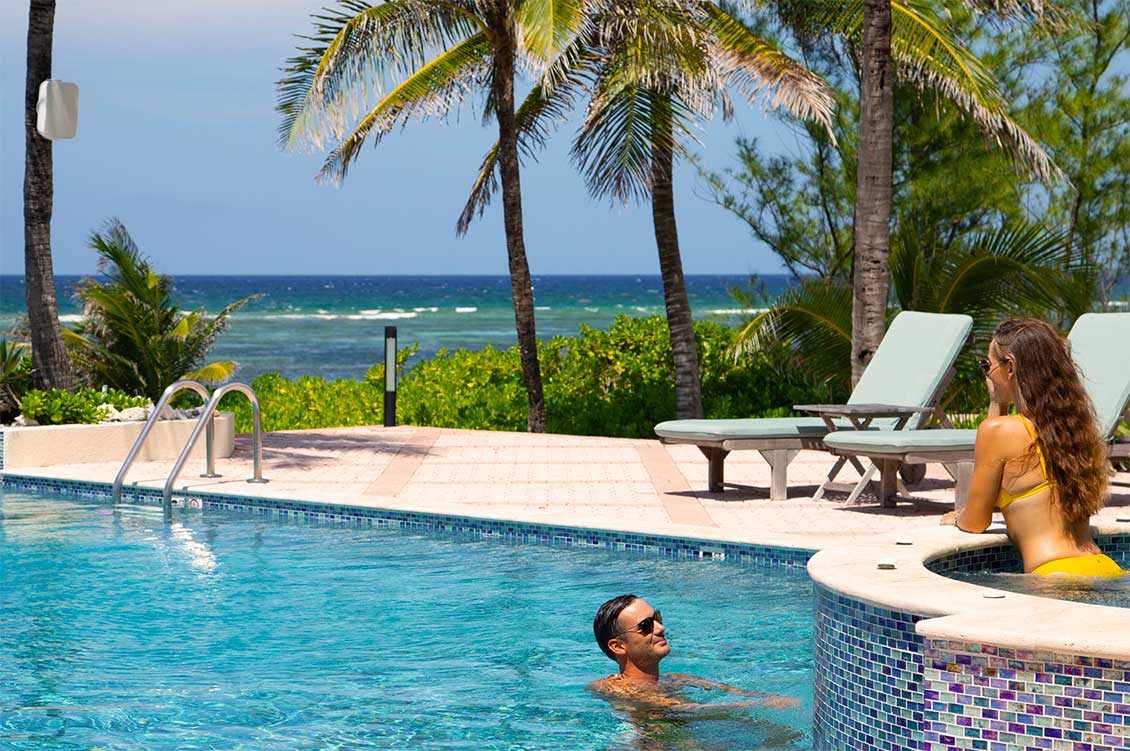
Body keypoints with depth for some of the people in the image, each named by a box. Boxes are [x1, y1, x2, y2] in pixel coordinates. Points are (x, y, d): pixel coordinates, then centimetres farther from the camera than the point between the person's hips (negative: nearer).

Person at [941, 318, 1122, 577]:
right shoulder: (1076, 424, 15)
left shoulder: (997, 430, -3)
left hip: (1058, 575, -7)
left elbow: (975, 523, 7)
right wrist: (997, 404, 32)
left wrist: (957, 518, 31)